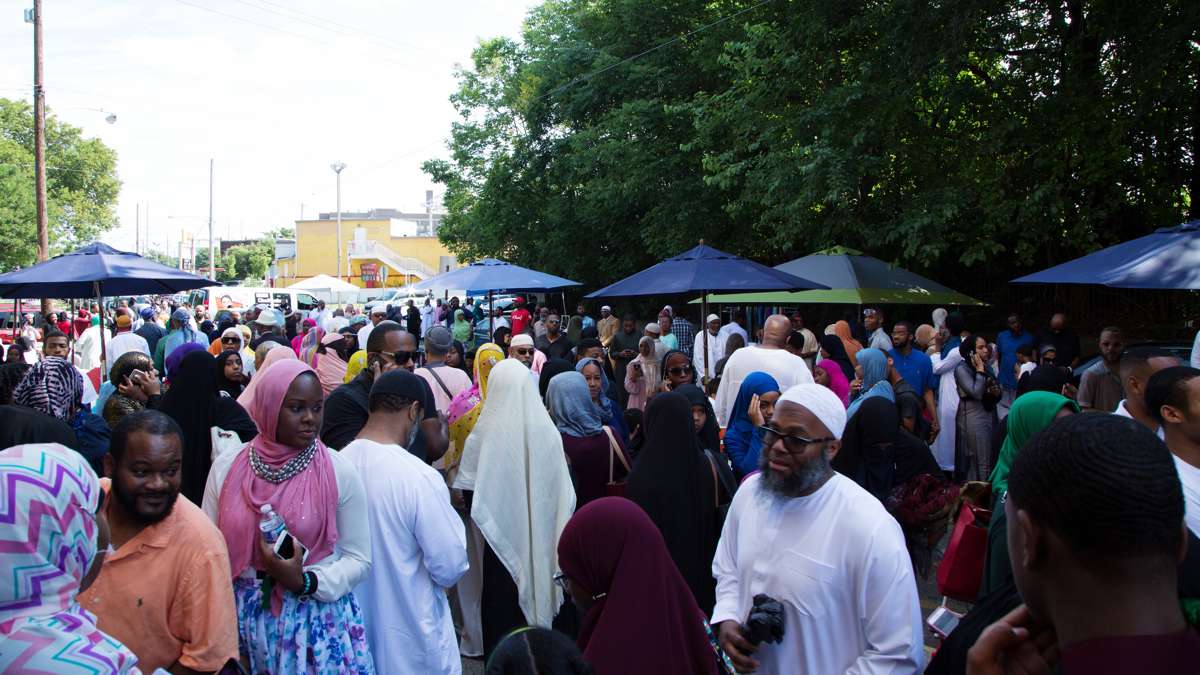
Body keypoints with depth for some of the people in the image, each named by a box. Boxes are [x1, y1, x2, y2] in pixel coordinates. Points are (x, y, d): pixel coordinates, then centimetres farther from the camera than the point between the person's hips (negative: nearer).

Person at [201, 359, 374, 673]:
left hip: (316, 620, -2)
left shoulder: (340, 472, -9)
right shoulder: (226, 467, -3)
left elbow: (358, 558, -5)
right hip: (244, 617, 2)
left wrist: (305, 582, -19)